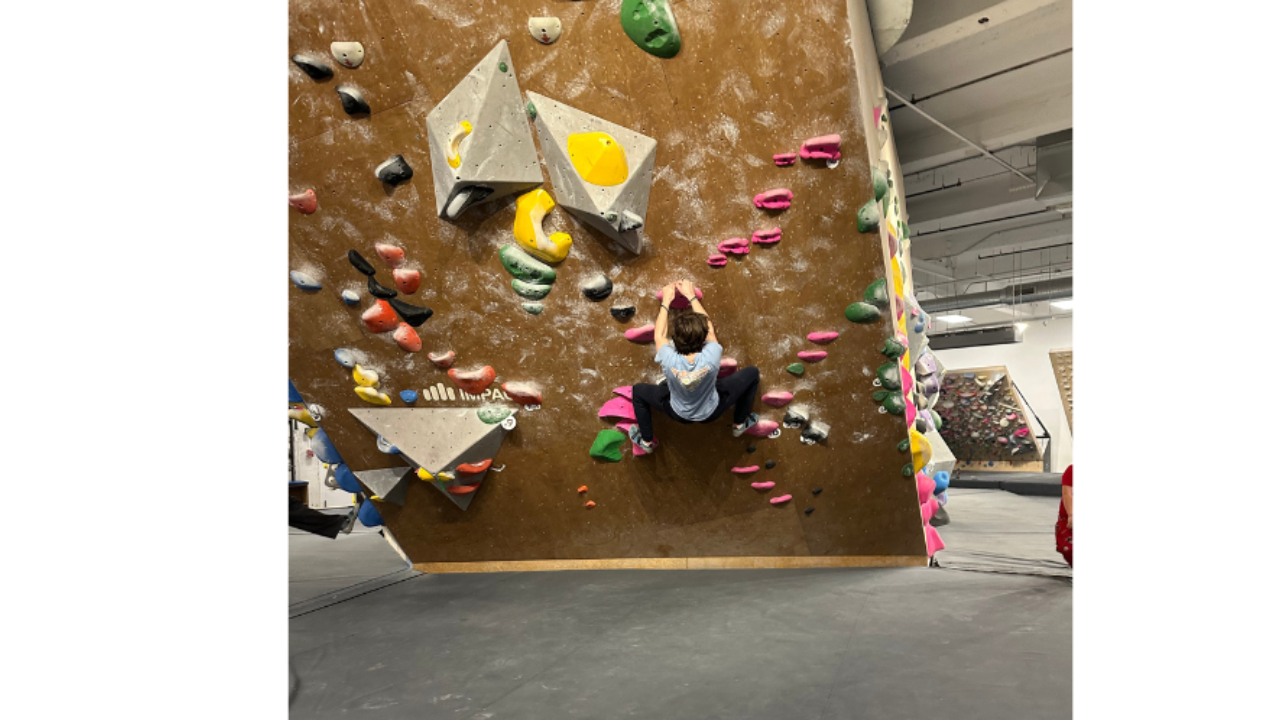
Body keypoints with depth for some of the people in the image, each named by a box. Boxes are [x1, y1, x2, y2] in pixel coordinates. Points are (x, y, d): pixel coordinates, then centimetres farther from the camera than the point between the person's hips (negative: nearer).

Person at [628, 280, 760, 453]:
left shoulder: (669, 360, -37)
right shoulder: (711, 356, -37)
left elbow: (659, 335, -14)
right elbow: (708, 326, -16)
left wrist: (666, 301, -6)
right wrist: (691, 295, -6)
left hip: (679, 414, 0)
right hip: (711, 412, 0)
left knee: (638, 390, 21)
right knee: (753, 373, 14)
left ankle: (646, 441, 32)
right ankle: (739, 424, 32)